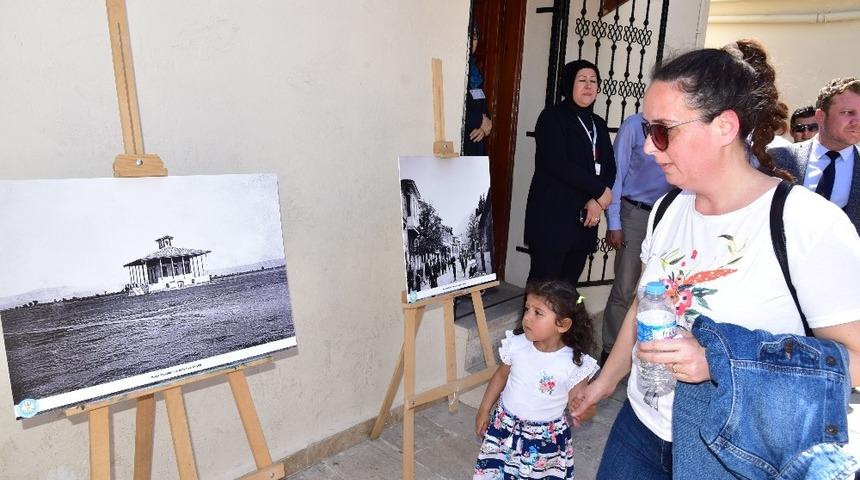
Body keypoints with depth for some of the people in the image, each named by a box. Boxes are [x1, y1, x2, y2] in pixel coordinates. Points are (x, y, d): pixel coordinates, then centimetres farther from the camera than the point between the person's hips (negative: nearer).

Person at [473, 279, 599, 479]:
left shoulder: (574, 363, -20)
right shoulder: (516, 345, -12)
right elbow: (501, 375, 5)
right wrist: (484, 410, 10)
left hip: (546, 437, -2)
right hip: (505, 427, 2)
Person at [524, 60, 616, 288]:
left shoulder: (598, 124, 18)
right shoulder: (552, 116, -2)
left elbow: (609, 167, 11)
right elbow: (558, 164, -15)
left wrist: (597, 201, -8)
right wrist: (600, 190, -10)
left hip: (585, 218, 6)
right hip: (552, 217, -6)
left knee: (569, 283, 8)